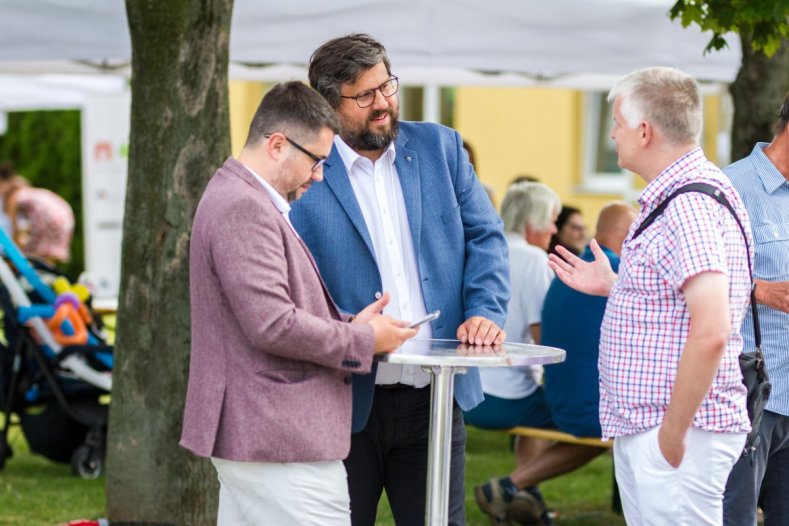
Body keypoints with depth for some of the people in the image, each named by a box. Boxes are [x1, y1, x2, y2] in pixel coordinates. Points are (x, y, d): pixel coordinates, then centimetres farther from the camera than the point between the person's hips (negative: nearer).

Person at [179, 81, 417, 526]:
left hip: (250, 435, 11)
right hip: (280, 439, -11)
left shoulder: (237, 198, 17)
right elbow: (272, 326, -23)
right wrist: (363, 339, -11)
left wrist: (349, 325, 8)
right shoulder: (244, 210, -17)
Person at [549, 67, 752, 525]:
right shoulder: (672, 196, 15)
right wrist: (612, 287, 19)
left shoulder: (689, 205, -18)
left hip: (679, 433, -11)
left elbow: (711, 332, -27)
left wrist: (674, 431, -23)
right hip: (640, 428, 11)